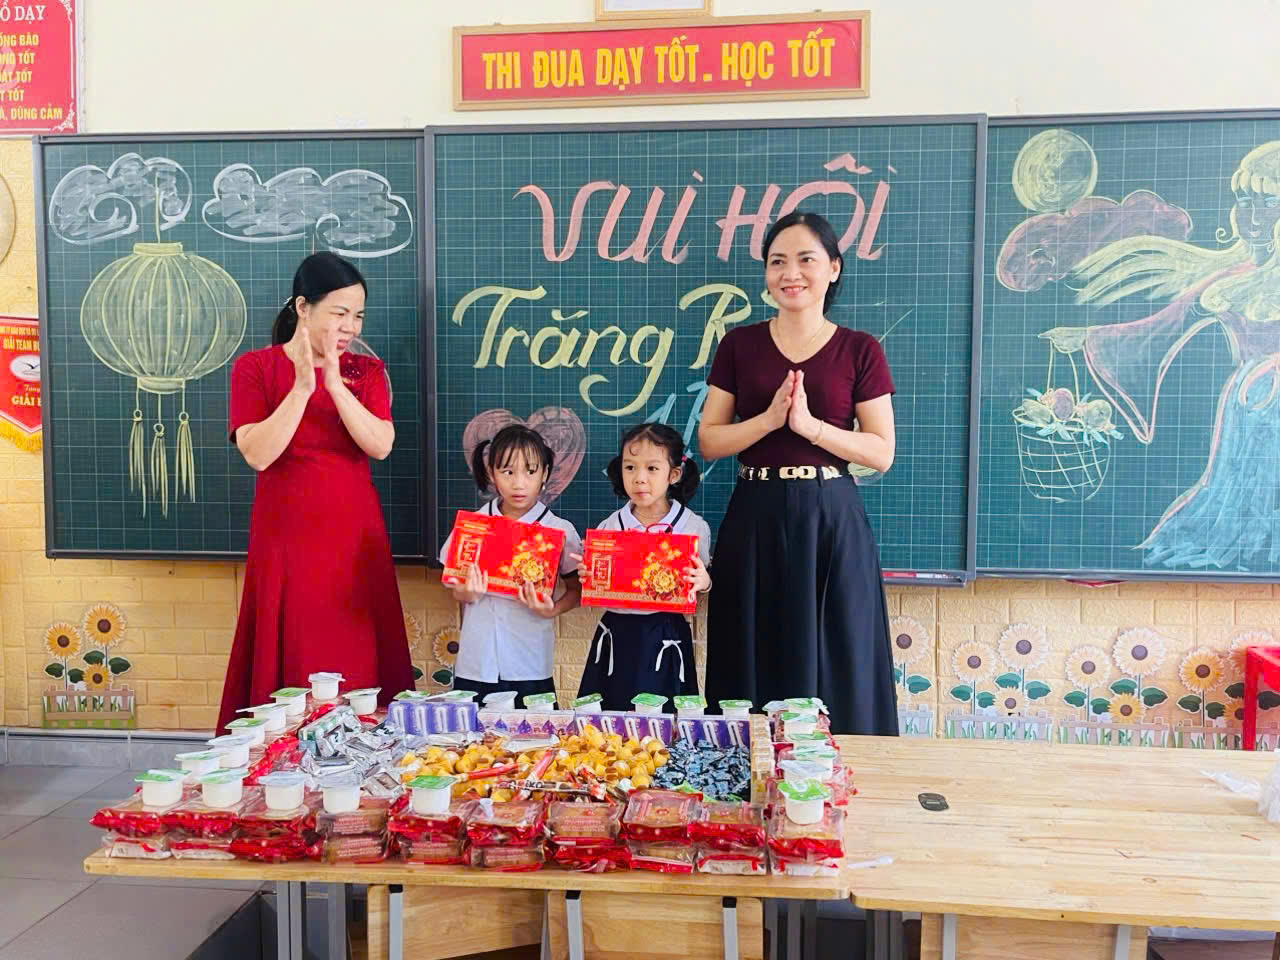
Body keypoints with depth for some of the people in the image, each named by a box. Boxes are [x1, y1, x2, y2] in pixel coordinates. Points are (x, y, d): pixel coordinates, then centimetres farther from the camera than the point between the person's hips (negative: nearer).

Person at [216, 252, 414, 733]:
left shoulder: (366, 370, 6)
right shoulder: (255, 367, 0)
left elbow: (381, 445, -9)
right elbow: (258, 454, -13)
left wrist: (335, 384, -18)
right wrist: (302, 387, -20)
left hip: (354, 536, 2)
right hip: (286, 536, -2)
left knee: (357, 663, 4)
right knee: (291, 660, 3)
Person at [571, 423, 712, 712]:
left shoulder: (694, 527, -2)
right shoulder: (609, 527, 2)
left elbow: (702, 583, 5)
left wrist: (704, 583, -16)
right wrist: (587, 577, -13)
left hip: (665, 640, -1)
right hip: (617, 637, 1)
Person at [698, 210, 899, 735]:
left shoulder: (860, 350, 2)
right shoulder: (739, 345, 6)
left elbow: (882, 452, -2)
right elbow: (709, 441, 2)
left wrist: (809, 423, -15)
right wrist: (769, 418, -14)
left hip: (831, 522, -1)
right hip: (755, 521, 1)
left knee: (835, 672, 5)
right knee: (756, 671, 8)